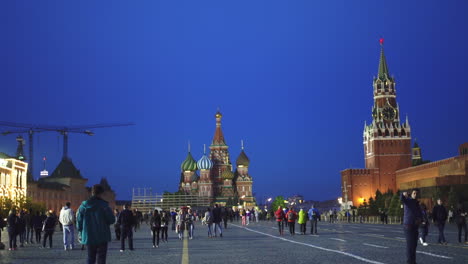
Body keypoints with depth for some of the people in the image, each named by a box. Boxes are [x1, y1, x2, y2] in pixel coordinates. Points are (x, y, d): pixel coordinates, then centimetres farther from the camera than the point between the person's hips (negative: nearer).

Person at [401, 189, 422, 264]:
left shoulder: (417, 204, 17)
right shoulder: (408, 200, -5)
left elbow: (420, 215, 18)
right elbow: (402, 199, -28)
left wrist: (420, 219, -7)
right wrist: (403, 194, -53)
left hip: (415, 226, 7)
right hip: (408, 225, -7)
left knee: (414, 244, 12)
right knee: (410, 244, -9)